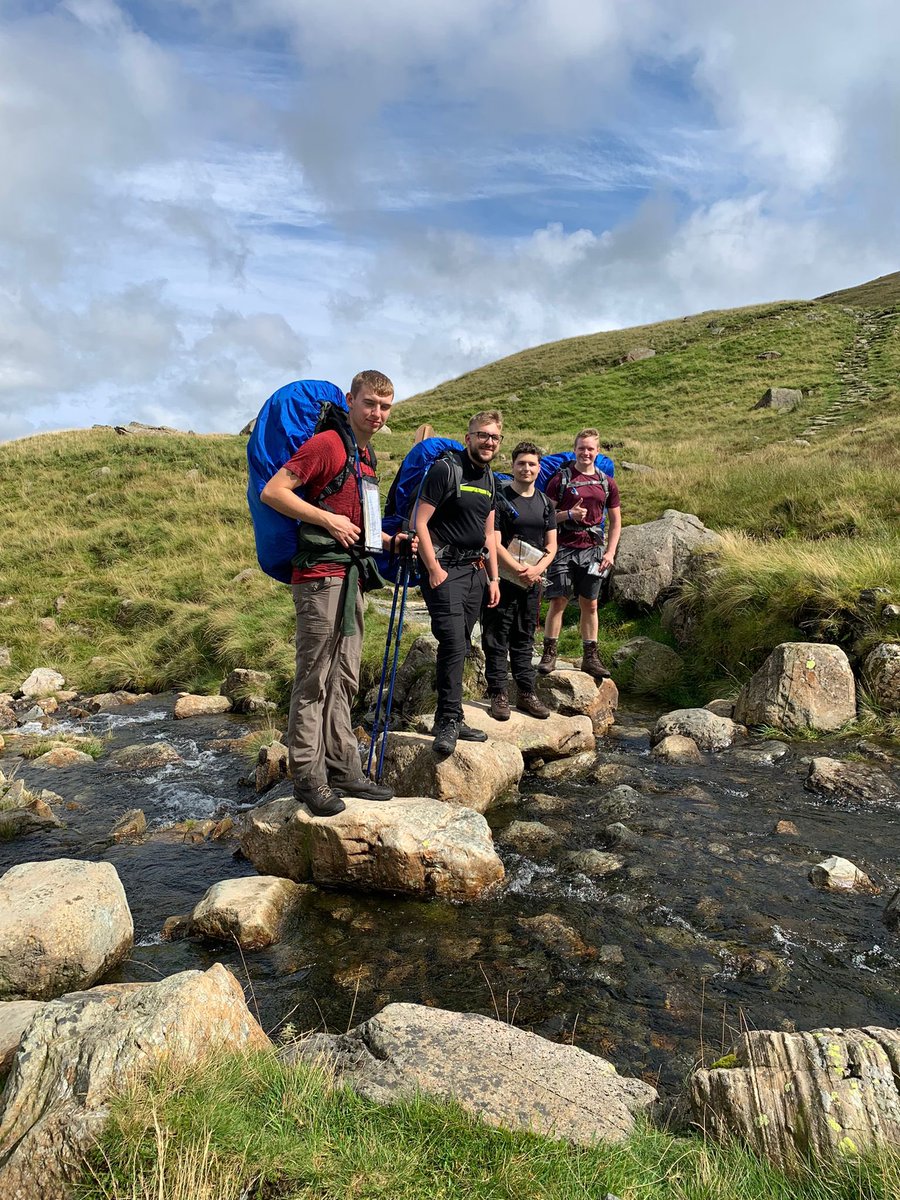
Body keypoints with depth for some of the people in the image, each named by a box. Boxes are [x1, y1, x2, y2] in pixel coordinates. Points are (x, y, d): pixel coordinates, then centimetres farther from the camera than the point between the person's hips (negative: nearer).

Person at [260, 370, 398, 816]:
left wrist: (386, 539, 15)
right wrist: (328, 520, -18)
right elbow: (273, 491, -15)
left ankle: (344, 770, 21)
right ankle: (309, 779, 5)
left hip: (349, 577, 9)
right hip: (320, 577, -9)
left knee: (344, 680, 12)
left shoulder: (365, 456, 19)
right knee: (314, 681, -4)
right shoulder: (326, 443, -8)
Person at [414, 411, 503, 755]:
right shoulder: (445, 469, -9)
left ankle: (452, 721, 17)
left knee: (460, 647, 9)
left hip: (475, 569, 7)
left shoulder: (489, 480, 16)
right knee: (453, 642, -17)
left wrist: (493, 578, 17)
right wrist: (434, 569, -17)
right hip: (444, 568, -7)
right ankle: (446, 723, -10)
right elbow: (420, 523, -13)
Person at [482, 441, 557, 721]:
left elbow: (551, 544, 10)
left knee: (525, 639, 13)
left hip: (532, 581, 5)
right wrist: (519, 570, -17)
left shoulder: (545, 503, 11)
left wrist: (537, 569, -8)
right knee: (497, 639, 0)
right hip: (502, 578, -5)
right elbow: (494, 543, -13)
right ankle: (498, 694, 8)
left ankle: (526, 693, 20)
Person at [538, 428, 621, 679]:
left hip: (593, 550, 3)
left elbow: (615, 521, 14)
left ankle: (590, 657, 13)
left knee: (590, 604, 7)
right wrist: (569, 514, -16)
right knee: (558, 601, -4)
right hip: (564, 548, -3)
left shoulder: (607, 483, 10)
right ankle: (549, 653, 5)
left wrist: (610, 552, 4)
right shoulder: (561, 478, 1)